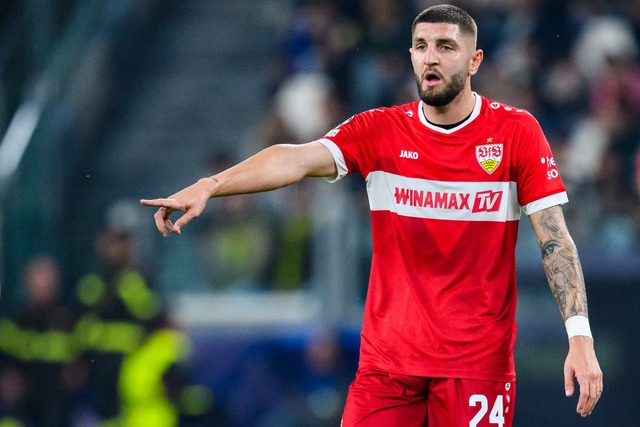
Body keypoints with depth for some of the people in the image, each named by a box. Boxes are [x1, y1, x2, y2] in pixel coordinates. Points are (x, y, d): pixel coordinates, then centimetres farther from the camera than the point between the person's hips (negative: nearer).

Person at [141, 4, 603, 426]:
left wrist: (580, 337, -14)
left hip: (478, 364, -2)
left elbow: (556, 240, -4)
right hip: (387, 360, 2)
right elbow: (298, 158, -13)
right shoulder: (379, 131, 3)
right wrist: (209, 186, -29)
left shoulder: (516, 132, -1)